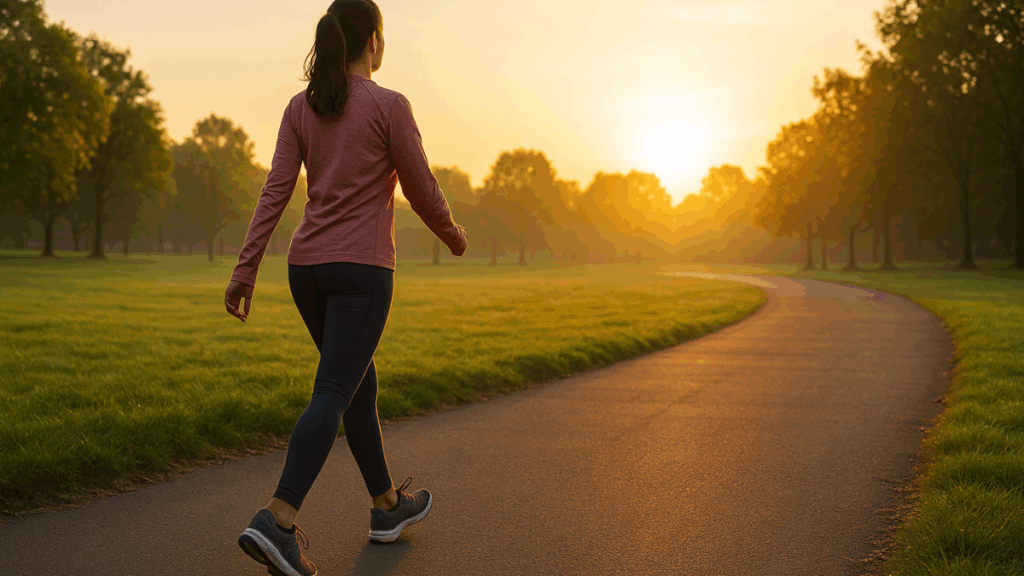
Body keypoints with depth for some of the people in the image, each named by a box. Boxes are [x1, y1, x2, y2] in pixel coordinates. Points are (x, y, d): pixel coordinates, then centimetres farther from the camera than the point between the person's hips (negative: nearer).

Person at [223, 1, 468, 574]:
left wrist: (245, 270, -1)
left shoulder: (300, 107, 6)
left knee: (360, 382, 18)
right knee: (332, 395, -10)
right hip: (362, 268, -6)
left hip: (307, 267, 6)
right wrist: (453, 234, 16)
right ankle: (278, 520, -25)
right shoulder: (390, 106, -8)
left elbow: (275, 192, 1)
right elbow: (421, 189, -4)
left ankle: (388, 504, 29)